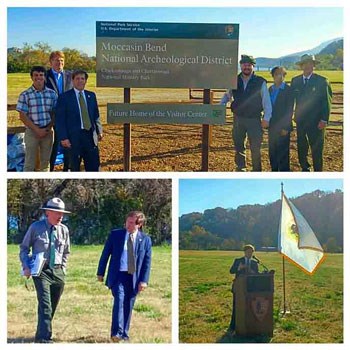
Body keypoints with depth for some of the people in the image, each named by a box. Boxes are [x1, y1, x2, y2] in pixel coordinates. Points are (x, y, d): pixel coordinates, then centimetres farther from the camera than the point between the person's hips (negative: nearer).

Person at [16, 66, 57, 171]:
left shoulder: (52, 94, 4)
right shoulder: (25, 95, -5)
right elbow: (22, 116, -7)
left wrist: (48, 129, -7)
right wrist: (37, 130, -12)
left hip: (48, 131, 3)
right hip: (32, 132, -3)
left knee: (45, 163, 11)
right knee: (29, 164, 1)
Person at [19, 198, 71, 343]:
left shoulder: (64, 230, 7)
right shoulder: (36, 227, -3)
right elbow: (24, 248, 4)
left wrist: (62, 268, 12)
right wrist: (26, 267, -6)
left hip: (58, 271, 4)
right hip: (41, 270, -4)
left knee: (52, 307, 8)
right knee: (45, 305, -17)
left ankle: (40, 337, 23)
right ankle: (44, 339, -20)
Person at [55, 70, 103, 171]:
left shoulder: (91, 95, 12)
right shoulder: (64, 97, -2)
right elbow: (60, 120, -6)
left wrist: (99, 131, 5)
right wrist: (63, 138, -14)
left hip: (91, 135, 4)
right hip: (74, 136, -4)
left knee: (94, 166, 6)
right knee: (75, 167, 6)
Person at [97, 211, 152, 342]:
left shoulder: (145, 239, 3)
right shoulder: (115, 234, 2)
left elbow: (147, 261, 3)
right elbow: (105, 254, 6)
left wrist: (144, 280, -4)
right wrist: (100, 273, 4)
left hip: (134, 277, 2)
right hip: (118, 275, -2)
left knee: (128, 307, 6)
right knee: (119, 300, -20)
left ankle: (124, 335, 17)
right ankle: (116, 333, -22)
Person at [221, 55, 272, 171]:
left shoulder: (260, 82, -6)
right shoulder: (235, 81, 3)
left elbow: (267, 101, -4)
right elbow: (227, 95, 16)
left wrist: (266, 118, -10)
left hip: (254, 119, -3)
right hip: (238, 119, 3)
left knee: (255, 147, 1)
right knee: (238, 146, 12)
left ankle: (257, 171, 13)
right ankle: (240, 170, 25)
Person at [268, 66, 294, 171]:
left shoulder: (288, 90, -8)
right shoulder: (270, 89, 11)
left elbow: (290, 110, -11)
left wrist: (286, 127, -14)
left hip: (283, 127, -6)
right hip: (272, 126, 6)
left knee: (283, 152, -1)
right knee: (272, 151, 12)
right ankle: (274, 170, 23)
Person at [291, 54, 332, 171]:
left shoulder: (322, 81, -6)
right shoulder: (295, 81, 6)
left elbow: (327, 102, -7)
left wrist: (324, 120, -14)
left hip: (316, 122, -4)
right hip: (300, 120, 4)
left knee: (317, 148, 1)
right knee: (301, 147, 12)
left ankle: (318, 171, 12)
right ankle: (305, 168, 27)